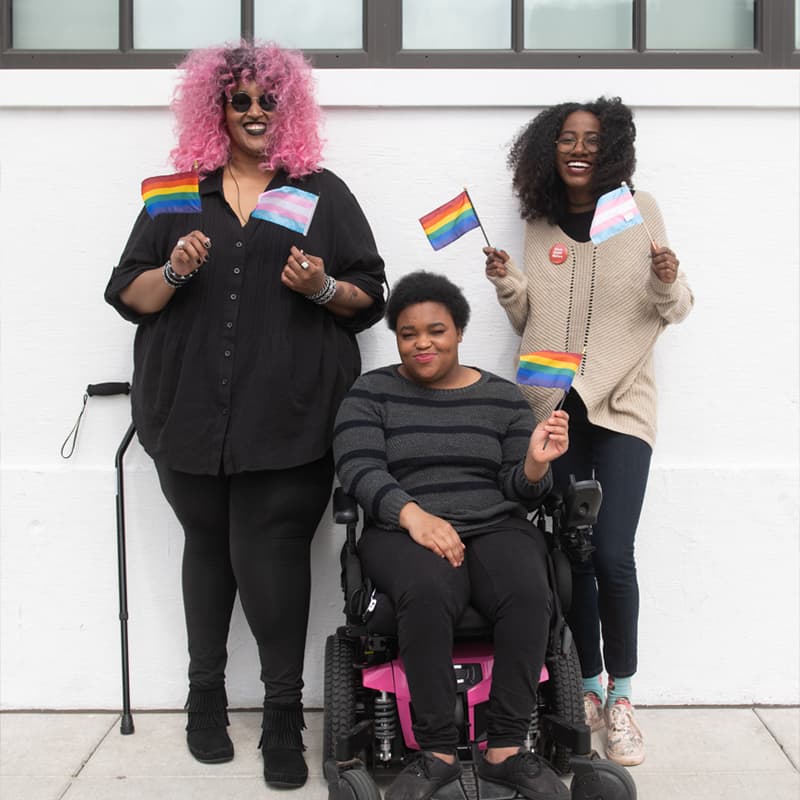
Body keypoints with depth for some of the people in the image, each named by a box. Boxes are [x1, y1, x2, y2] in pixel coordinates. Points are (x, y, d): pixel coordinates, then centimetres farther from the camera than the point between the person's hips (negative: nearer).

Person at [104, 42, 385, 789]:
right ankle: (205, 691, 29)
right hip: (191, 412, 2)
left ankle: (283, 713, 7)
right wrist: (174, 272, -11)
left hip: (289, 416, -2)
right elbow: (127, 295, 8)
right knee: (207, 546, 12)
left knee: (270, 555, -7)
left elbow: (369, 298, 7)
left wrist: (324, 290, -13)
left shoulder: (323, 192, 8)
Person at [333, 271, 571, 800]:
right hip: (404, 532, -2)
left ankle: (507, 749, -19)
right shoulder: (371, 393, 9)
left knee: (529, 593, -32)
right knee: (429, 592, -36)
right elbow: (359, 469, -5)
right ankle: (437, 754, -24)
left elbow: (519, 493, 10)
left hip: (496, 528, 2)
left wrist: (536, 464, -14)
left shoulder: (503, 398, 13)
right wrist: (413, 514, -23)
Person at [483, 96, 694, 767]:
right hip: (553, 409, 3)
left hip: (620, 406, -2)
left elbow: (671, 311, 4)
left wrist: (670, 284, -16)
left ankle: (621, 699, 8)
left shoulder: (639, 211, 2)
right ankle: (588, 690, 21)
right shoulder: (539, 224, 9)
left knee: (612, 555, -11)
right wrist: (508, 285, -3)